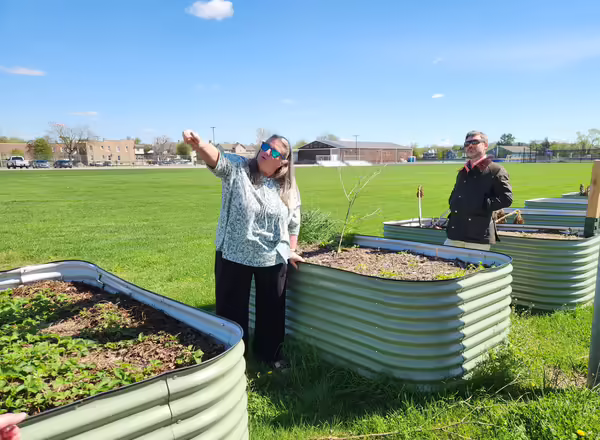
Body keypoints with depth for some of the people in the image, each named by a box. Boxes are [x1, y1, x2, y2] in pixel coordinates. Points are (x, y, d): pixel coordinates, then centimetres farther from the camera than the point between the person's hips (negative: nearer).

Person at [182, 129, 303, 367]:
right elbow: (217, 158, -27)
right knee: (231, 308, 10)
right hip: (234, 255, -2)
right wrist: (199, 144, -46)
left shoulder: (288, 189, 2)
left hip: (273, 259, 2)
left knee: (272, 309, 14)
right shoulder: (236, 168, -6)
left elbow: (293, 223, 11)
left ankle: (270, 352, 36)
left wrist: (291, 251, 10)